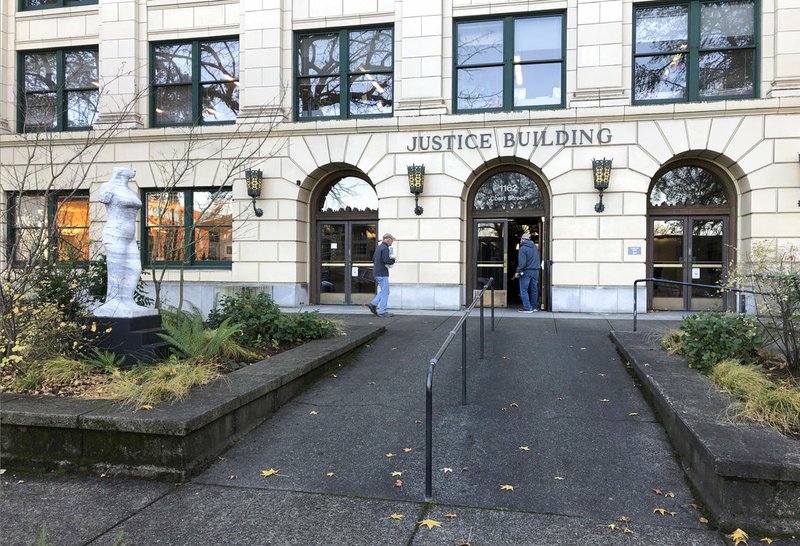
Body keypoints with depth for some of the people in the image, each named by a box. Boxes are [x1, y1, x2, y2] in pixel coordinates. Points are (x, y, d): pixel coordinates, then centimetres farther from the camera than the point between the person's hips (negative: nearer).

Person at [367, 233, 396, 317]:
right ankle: (382, 312, 1)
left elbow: (373, 259, 21)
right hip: (382, 273, -9)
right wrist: (393, 260, -5)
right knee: (385, 292, -2)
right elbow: (386, 260, -26)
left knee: (383, 291, 18)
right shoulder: (385, 248, -15)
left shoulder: (378, 247, 14)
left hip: (376, 273, 9)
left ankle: (373, 304, 11)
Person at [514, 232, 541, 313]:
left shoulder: (523, 248, -12)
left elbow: (522, 262, -19)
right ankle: (535, 306, 21)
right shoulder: (535, 247, 10)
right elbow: (539, 260, 17)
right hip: (536, 271, 7)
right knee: (534, 289, 14)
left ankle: (527, 308, -7)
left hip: (526, 271, -7)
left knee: (524, 290, -1)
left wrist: (518, 272, -14)